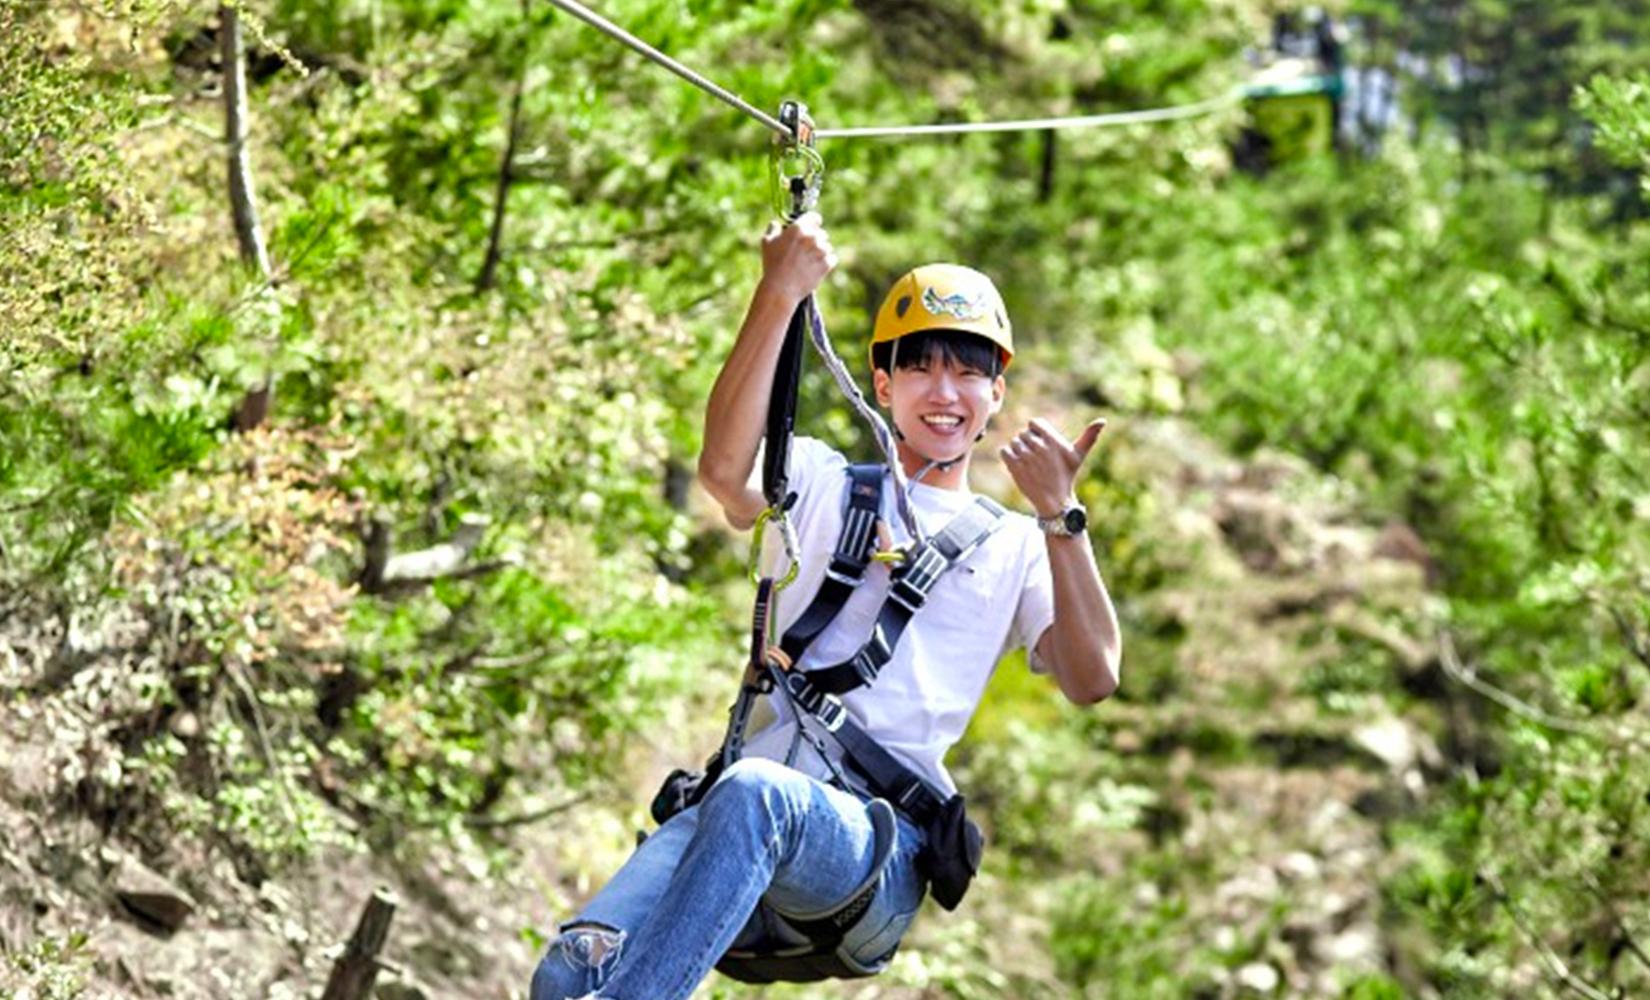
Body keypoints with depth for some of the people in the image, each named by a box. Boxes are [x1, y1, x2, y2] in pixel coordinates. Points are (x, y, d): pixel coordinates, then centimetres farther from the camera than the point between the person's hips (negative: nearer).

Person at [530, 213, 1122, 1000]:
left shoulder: (1014, 547, 21)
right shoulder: (821, 484, 21)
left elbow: (1092, 679, 3)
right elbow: (724, 469, -4)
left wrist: (1060, 517, -7)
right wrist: (779, 297, -12)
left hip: (879, 842, -1)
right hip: (737, 817, 1)